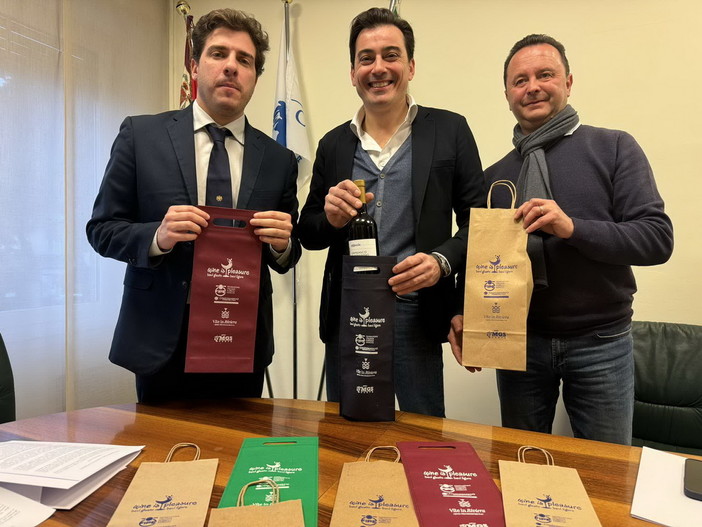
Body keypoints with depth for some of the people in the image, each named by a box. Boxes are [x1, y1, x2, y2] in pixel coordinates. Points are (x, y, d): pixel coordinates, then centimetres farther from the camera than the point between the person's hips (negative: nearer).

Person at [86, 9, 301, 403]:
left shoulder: (278, 159, 3)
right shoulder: (140, 135, -1)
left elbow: (288, 257, 8)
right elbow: (102, 228, 0)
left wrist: (282, 243, -15)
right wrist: (157, 237, -19)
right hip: (161, 339, -1)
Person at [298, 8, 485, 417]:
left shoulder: (449, 130, 0)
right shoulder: (334, 143, 8)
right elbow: (308, 234, 11)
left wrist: (442, 261, -18)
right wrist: (330, 218, -11)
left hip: (416, 314, -2)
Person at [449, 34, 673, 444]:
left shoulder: (614, 148, -2)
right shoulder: (495, 176, 6)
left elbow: (658, 238, -9)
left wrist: (573, 228, -24)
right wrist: (463, 313, -9)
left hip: (600, 342, -2)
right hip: (518, 341, 2)